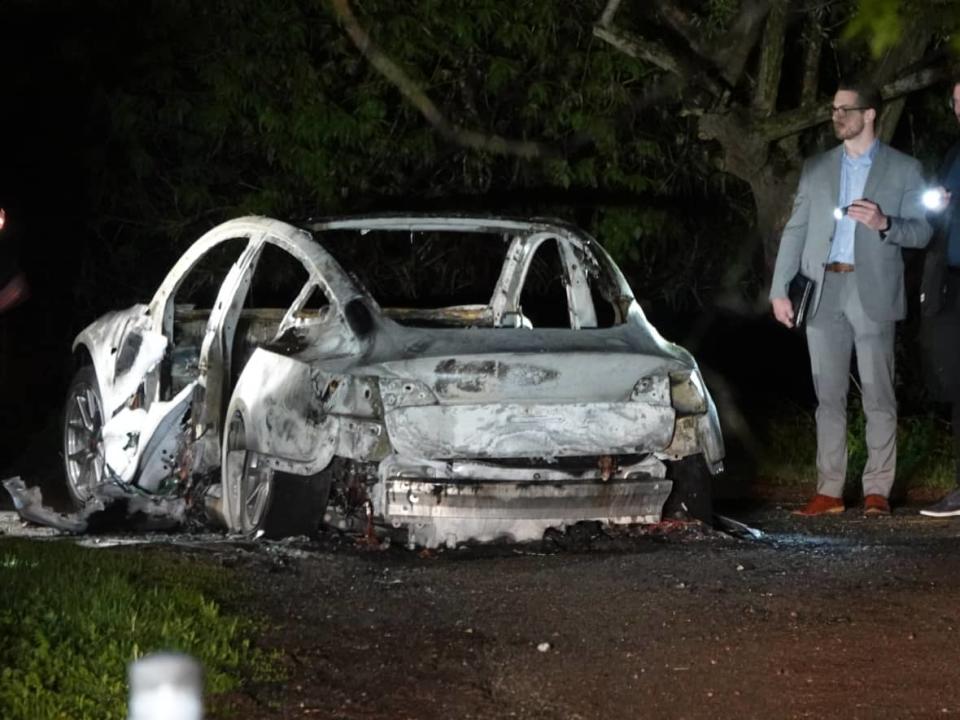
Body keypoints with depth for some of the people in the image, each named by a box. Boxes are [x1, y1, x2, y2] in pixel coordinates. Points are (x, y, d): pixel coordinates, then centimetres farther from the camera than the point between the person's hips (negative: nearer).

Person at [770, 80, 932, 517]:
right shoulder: (816, 169, 14)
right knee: (829, 397, 4)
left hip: (873, 295, -3)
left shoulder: (903, 169, 5)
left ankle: (877, 491, 2)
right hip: (824, 295, 3)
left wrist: (884, 224, -17)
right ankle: (829, 491, 7)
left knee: (878, 398, -3)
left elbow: (921, 232, 2)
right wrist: (779, 289, 5)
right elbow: (796, 230, 12)